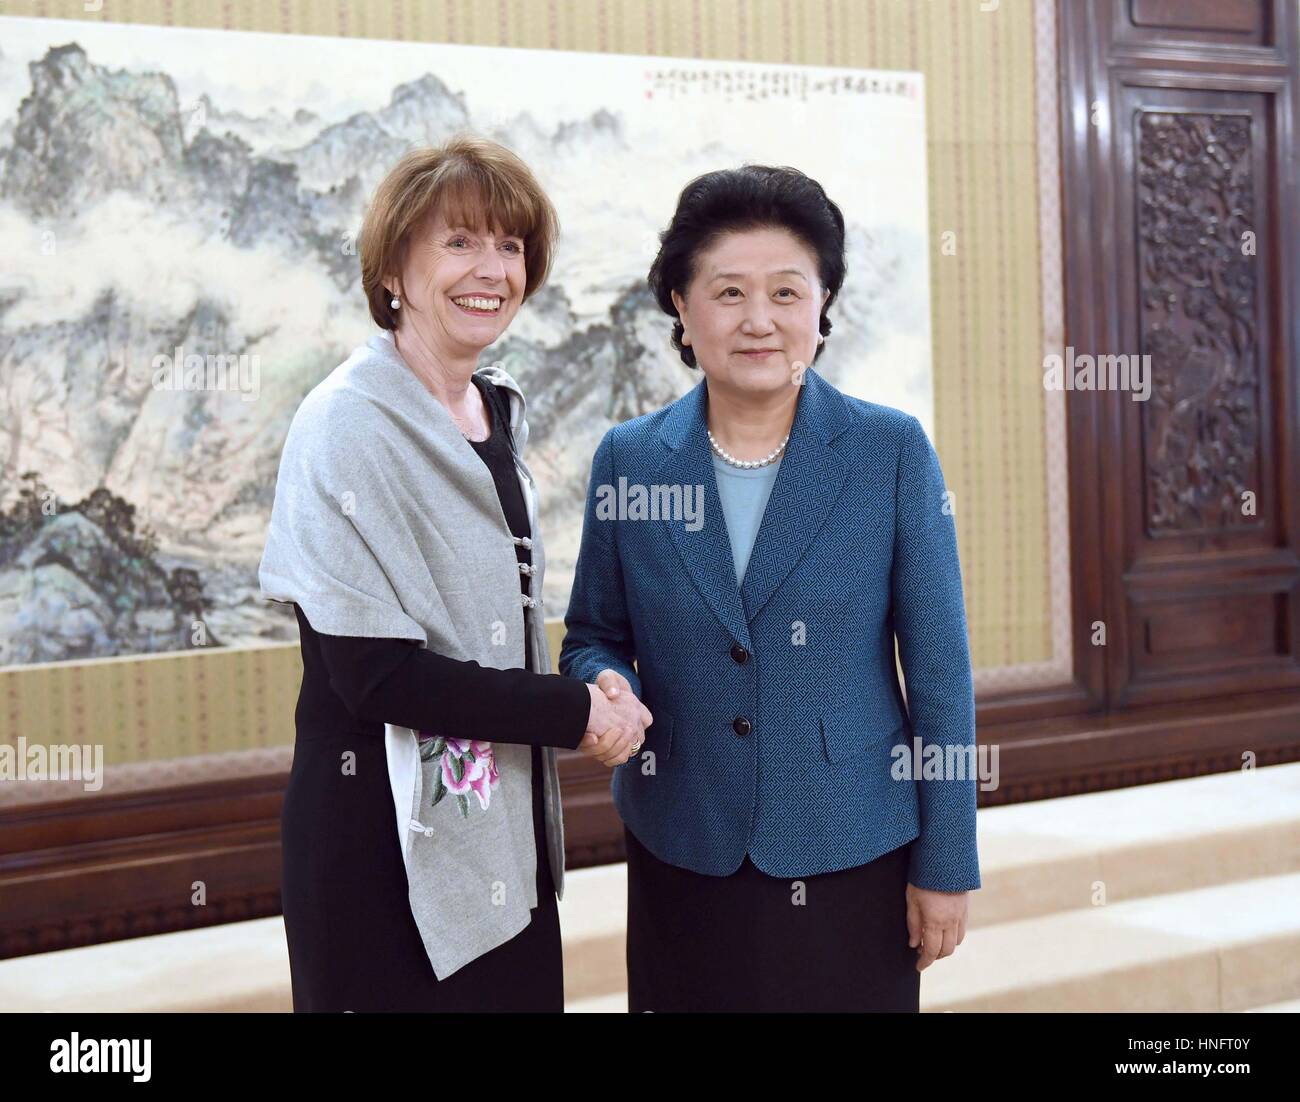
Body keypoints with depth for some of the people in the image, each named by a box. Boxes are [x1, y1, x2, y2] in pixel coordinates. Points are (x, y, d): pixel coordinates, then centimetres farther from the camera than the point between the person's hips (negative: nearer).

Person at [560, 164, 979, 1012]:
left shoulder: (893, 451, -6)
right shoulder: (628, 458, -1)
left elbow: (941, 672, -4)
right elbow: (593, 635, 10)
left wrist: (946, 866, -4)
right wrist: (606, 687, -14)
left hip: (852, 856, -1)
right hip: (684, 859, 2)